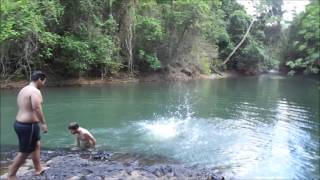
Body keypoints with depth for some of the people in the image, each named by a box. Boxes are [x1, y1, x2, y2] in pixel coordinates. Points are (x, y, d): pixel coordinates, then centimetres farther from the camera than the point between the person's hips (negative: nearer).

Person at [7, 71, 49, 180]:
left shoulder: (23, 90, 14)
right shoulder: (35, 91, -17)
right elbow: (36, 108, -30)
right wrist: (43, 123, -23)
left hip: (19, 123, 10)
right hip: (28, 125, -10)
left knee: (37, 145, 22)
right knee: (25, 152, 5)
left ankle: (38, 169, 33)